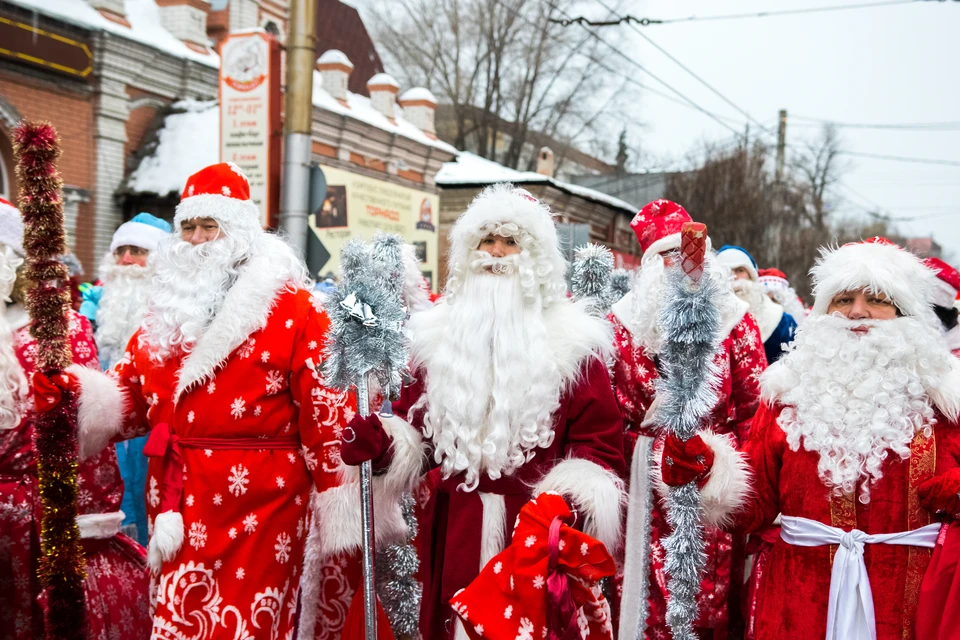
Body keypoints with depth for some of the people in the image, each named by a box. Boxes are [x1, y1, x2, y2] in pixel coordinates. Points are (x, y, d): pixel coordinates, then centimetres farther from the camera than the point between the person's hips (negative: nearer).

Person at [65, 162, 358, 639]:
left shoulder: (291, 308, -5)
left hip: (259, 506, -5)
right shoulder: (169, 309, 15)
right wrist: (72, 393, -2)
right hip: (179, 508, 6)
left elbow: (325, 406, -10)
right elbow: (127, 396, 17)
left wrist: (339, 501, -13)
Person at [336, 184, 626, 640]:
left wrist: (578, 498, -20)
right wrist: (376, 439, -7)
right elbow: (414, 421, 13)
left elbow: (598, 438, -5)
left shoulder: (571, 340, 0)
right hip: (455, 529, 3)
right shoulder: (438, 332, 11)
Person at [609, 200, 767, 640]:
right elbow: (615, 409, 4)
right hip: (650, 479, 0)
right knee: (650, 592, 2)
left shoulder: (733, 318, 3)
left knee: (714, 583, 2)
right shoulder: (625, 320, 3)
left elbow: (754, 406, 4)